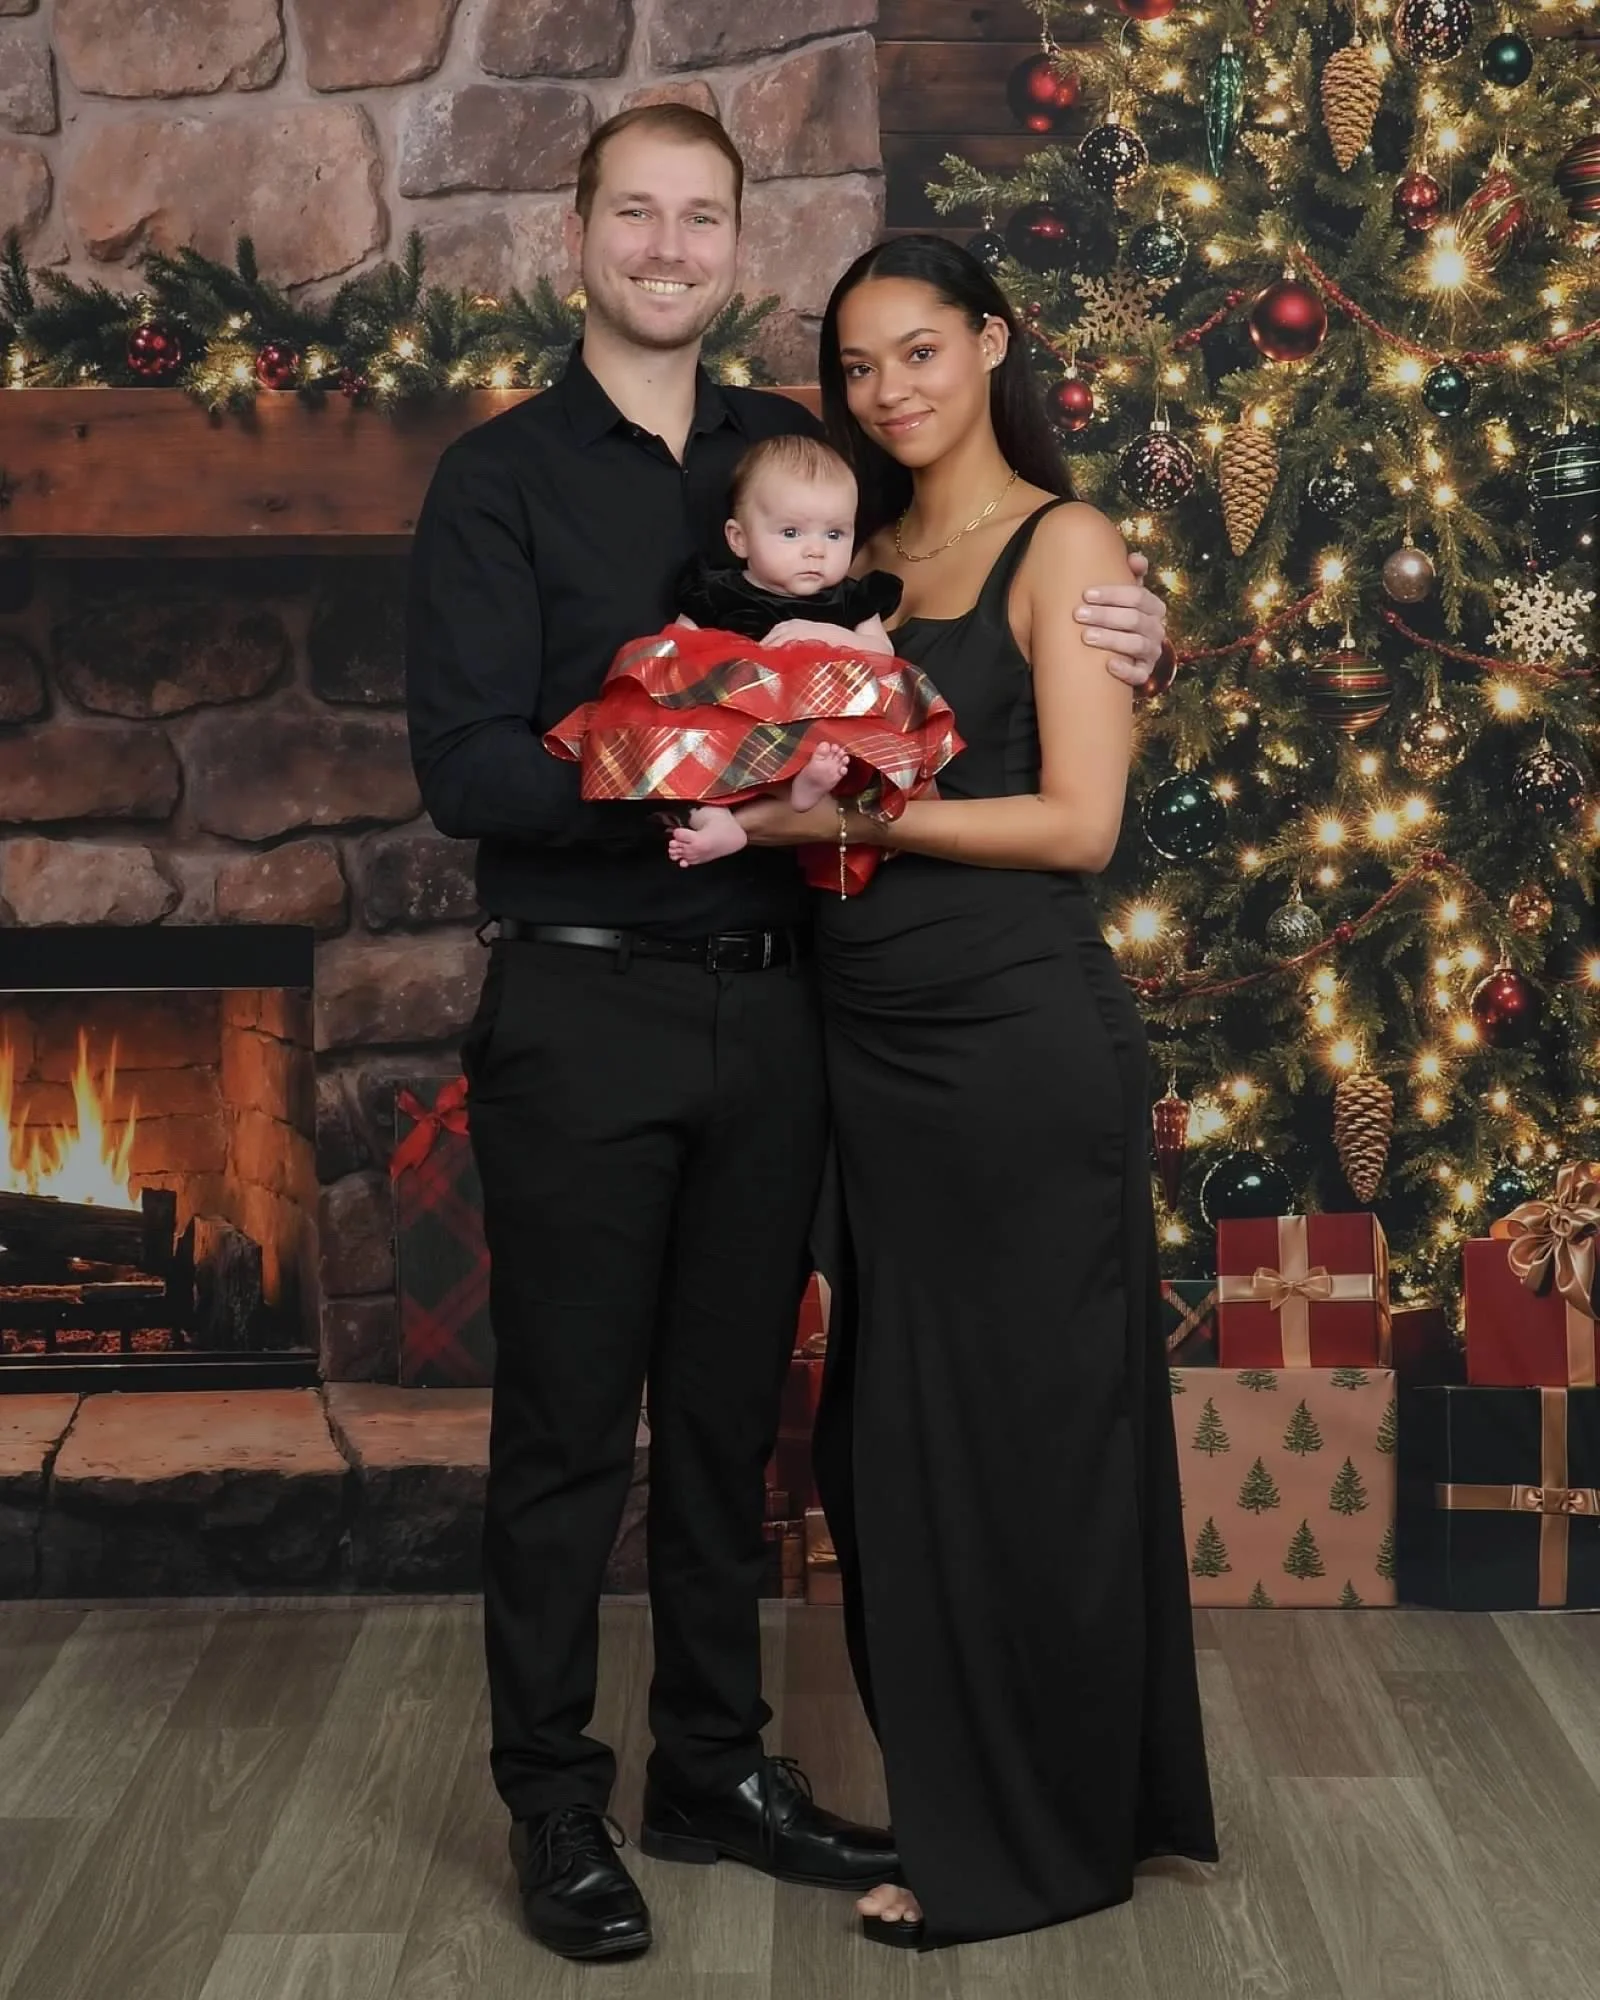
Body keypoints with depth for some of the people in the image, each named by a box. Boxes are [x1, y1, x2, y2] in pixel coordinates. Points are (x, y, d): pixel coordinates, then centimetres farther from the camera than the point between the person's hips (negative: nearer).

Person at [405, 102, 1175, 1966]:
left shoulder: (798, 454, 9)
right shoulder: (500, 479, -3)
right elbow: (463, 766, -12)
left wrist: (1114, 638, 0)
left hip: (770, 1005, 4)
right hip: (584, 1007, -4)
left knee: (728, 1414, 14)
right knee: (567, 1425, 4)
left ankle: (715, 1767, 28)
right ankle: (554, 1803, 19)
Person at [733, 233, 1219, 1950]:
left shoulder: (1062, 547, -5)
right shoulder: (867, 554, 15)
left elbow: (1077, 820, -13)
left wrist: (843, 815, -16)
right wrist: (753, 792, -3)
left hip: (1017, 1037, -7)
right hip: (873, 1037, 7)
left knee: (1022, 1424, 2)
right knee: (891, 1429, 12)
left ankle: (1032, 1840, 15)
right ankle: (944, 1789, 27)